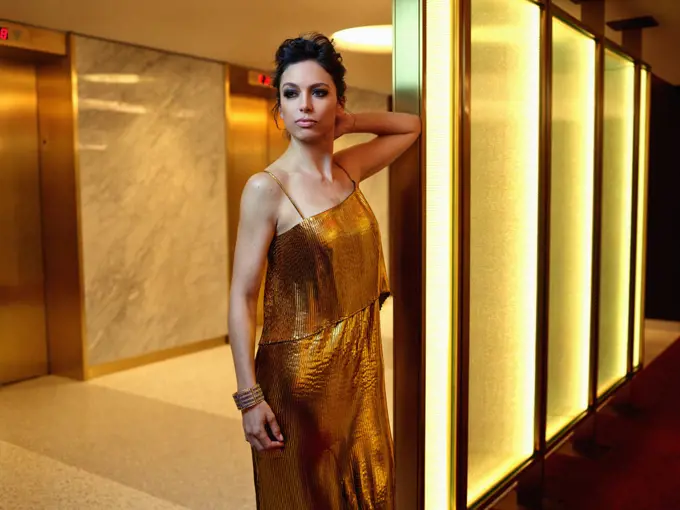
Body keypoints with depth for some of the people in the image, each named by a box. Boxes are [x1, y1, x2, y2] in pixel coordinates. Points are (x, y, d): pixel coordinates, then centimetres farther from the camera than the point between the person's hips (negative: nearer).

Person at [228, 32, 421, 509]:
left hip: (360, 366, 6)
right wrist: (250, 397, -17)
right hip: (300, 374, -5)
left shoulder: (349, 170, 3)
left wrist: (345, 124, 4)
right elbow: (242, 298, -13)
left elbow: (411, 125, 20)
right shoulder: (267, 188, -13)